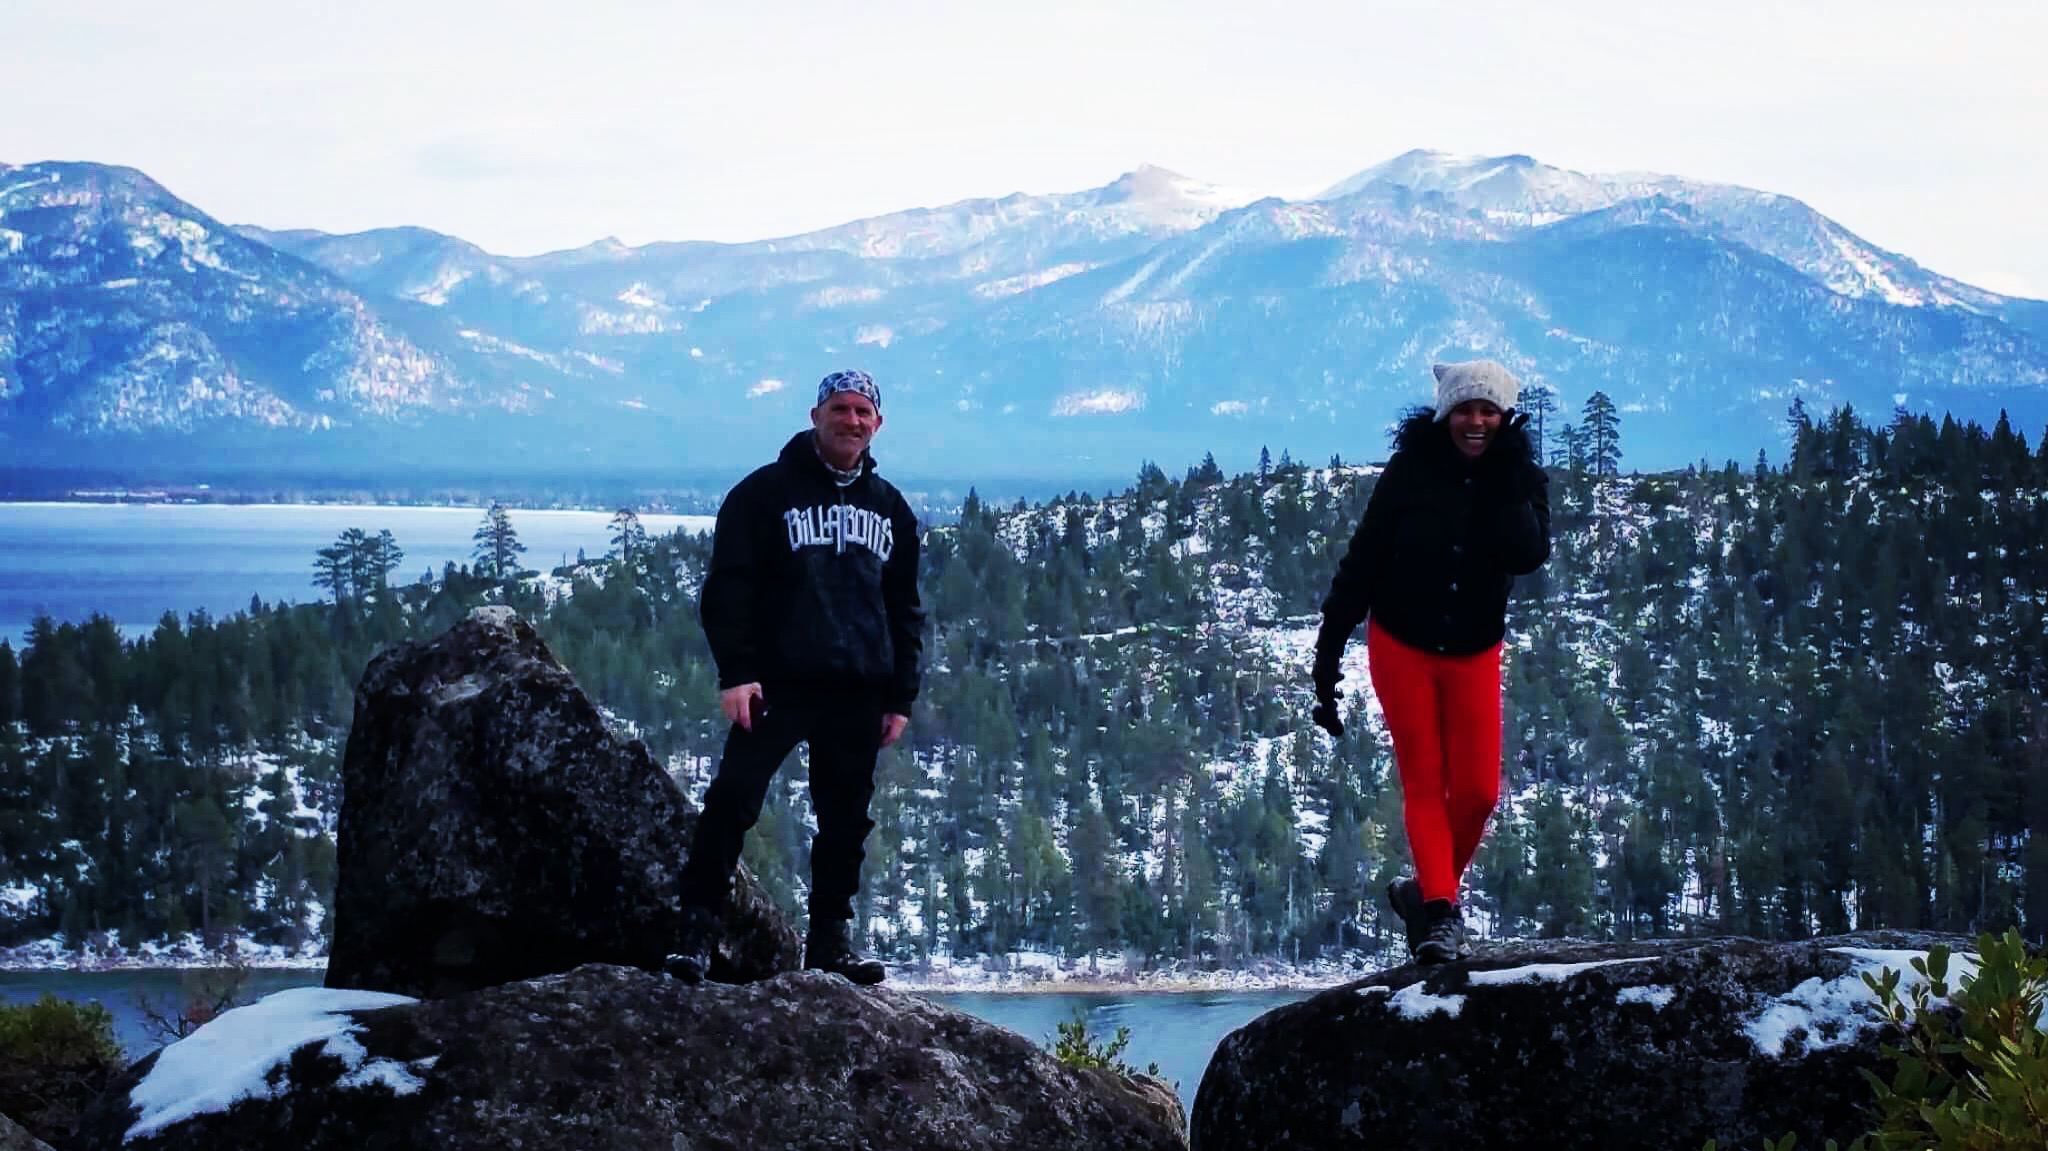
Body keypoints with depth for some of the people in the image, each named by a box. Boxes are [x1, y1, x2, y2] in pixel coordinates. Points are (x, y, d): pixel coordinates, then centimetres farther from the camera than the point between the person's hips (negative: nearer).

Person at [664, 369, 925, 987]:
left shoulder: (890, 509, 16)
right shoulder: (767, 493, 2)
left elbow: (905, 611, 21)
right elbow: (728, 587, -3)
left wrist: (901, 697, 13)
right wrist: (735, 671, -13)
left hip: (858, 695, 5)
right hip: (779, 683, -5)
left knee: (846, 820, 7)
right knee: (733, 800, -14)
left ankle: (829, 938, 17)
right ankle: (696, 928, -11)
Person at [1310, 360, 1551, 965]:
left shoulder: (1523, 479, -6)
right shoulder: (1410, 471, -11)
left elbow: (1528, 556, -25)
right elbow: (1361, 561, -6)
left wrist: (1505, 479, -26)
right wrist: (1329, 650, -7)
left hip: (1474, 655, 2)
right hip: (1401, 646, -2)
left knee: (1478, 790, -4)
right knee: (1424, 783, -6)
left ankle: (1427, 890, 16)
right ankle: (1440, 912, -10)